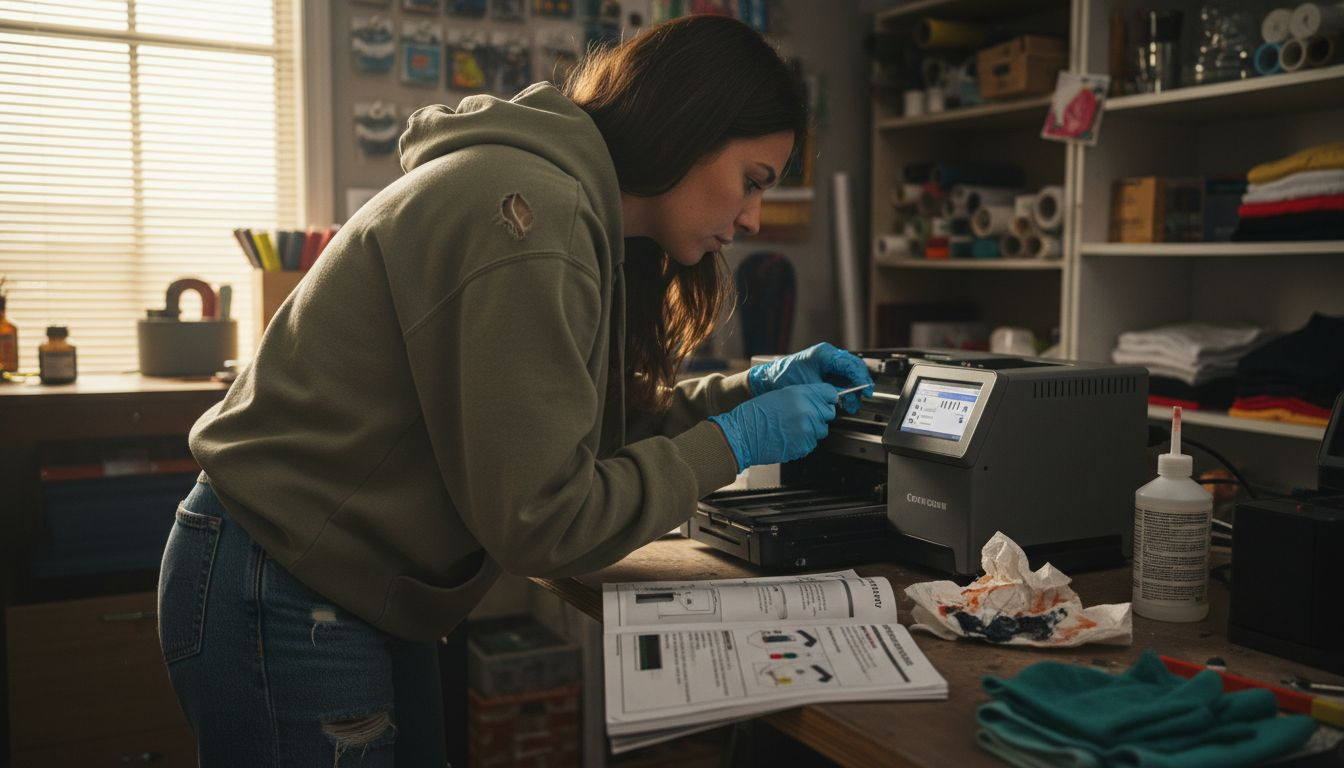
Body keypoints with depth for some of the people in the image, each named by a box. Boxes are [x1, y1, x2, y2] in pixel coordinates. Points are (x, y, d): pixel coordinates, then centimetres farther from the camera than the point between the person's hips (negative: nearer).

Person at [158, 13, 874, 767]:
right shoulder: (529, 213, -25)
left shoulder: (575, 207, 6)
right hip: (283, 602, -10)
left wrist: (751, 390, 4)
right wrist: (734, 444, -16)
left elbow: (586, 421, 12)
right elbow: (541, 520, -25)